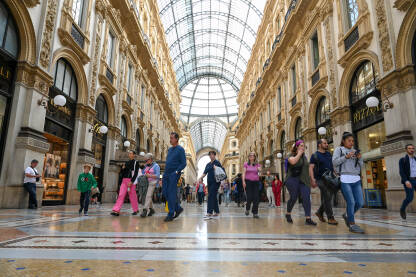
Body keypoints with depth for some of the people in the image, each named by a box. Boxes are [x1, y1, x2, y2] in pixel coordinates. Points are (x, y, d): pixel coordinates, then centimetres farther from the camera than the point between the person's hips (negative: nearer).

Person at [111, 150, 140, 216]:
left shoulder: (136, 162, -1)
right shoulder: (127, 162, 16)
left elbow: (136, 173, -10)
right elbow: (122, 173, 21)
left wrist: (131, 181, -19)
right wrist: (122, 168, -1)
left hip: (131, 181, -5)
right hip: (124, 180, 5)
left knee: (132, 196, 2)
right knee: (121, 195, -5)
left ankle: (136, 210, 17)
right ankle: (116, 210, -10)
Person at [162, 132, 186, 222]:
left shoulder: (180, 149, -6)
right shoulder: (169, 149, 17)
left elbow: (183, 163, -10)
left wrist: (176, 171, -18)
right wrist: (165, 172, 11)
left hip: (174, 174, -8)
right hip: (166, 174, 8)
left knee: (171, 193, -5)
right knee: (165, 192, 6)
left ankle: (171, 214, 5)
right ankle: (178, 208, 21)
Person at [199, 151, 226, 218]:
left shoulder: (217, 162, -2)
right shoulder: (208, 164, 17)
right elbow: (205, 172, 10)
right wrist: (201, 178, -5)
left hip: (215, 182, -7)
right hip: (209, 182, 7)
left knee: (211, 196, -15)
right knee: (213, 197, 9)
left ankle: (209, 212, -17)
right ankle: (217, 212, 16)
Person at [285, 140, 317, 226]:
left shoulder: (304, 157, 17)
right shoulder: (292, 155, -1)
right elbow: (293, 161, -26)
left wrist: (310, 180, 19)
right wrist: (299, 153, -13)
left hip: (304, 180, 5)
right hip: (293, 180, -5)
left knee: (306, 198, -8)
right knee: (293, 198, 0)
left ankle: (308, 219, -7)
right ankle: (288, 214, 23)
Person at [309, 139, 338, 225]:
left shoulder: (329, 154, 15)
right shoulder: (315, 155, -4)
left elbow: (332, 165, 23)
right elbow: (311, 168, -10)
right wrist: (312, 179, -21)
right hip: (321, 179, -6)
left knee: (328, 198, 8)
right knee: (327, 198, -8)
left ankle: (320, 212, 26)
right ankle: (330, 218, -2)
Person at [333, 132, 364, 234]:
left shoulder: (355, 151, 22)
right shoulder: (339, 149, 9)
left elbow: (361, 166, 20)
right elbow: (334, 162, -3)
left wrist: (359, 158, 1)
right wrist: (346, 157, -12)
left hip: (356, 180, 5)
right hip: (345, 179, -5)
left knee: (360, 202, 1)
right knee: (351, 202, -11)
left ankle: (347, 216, 25)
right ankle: (352, 225, -1)